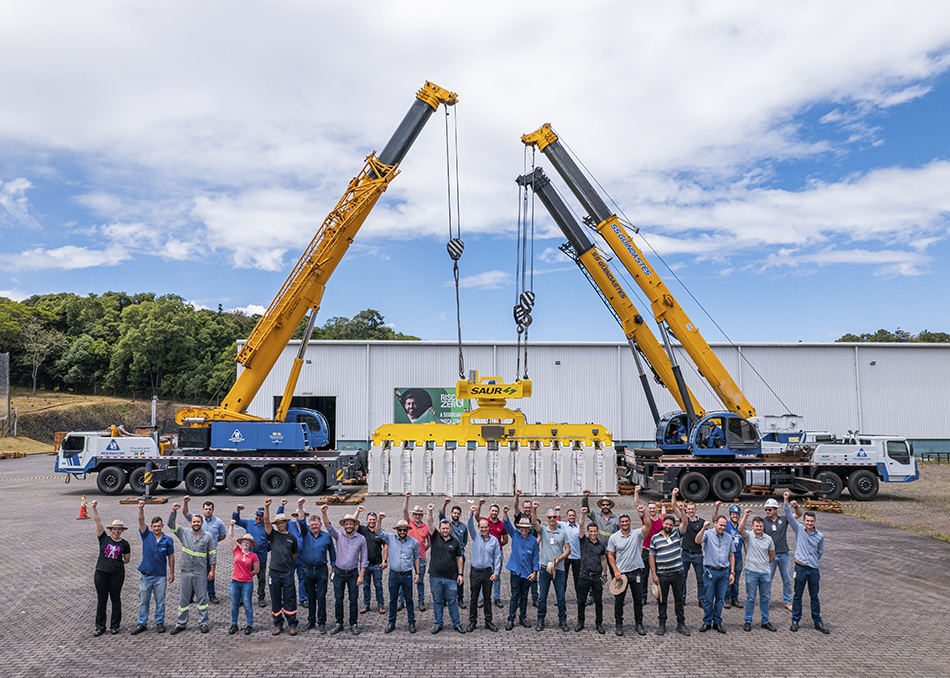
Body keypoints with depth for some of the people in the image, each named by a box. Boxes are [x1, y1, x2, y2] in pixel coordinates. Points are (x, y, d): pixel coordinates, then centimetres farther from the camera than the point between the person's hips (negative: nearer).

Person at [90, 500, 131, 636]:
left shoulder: (124, 544, 3)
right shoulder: (104, 538, 1)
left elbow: (127, 559, 15)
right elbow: (98, 521, -7)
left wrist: (117, 562, 3)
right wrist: (94, 508, -15)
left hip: (117, 574, 0)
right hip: (101, 573, 0)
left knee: (116, 599, 7)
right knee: (101, 600, 7)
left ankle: (114, 626, 19)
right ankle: (100, 627, 18)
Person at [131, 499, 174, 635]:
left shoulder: (168, 540, -1)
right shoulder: (146, 535, 0)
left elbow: (171, 556, 4)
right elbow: (141, 521, -14)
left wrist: (172, 573, 4)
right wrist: (141, 508, -29)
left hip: (161, 576, -1)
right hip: (145, 574, 1)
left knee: (160, 601, 7)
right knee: (143, 601, 8)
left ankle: (160, 623, 19)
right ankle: (142, 624, 20)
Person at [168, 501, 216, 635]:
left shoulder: (208, 536, 1)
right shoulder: (184, 533, 3)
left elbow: (212, 553, 3)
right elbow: (171, 525, -4)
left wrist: (212, 570, -1)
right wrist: (173, 511, -18)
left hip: (201, 573, -1)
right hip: (186, 572, 1)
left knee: (202, 598, 5)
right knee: (183, 599, 8)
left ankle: (203, 623, 15)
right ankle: (181, 624, 20)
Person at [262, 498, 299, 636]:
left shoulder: (292, 538, 8)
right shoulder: (273, 534, 5)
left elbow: (295, 554, 20)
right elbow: (266, 522, -11)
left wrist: (286, 560, 9)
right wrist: (266, 507, -24)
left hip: (288, 572, 0)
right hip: (274, 571, 0)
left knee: (290, 599, 2)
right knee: (275, 599, 6)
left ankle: (292, 625, 11)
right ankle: (278, 625, 18)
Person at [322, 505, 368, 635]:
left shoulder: (361, 539, -3)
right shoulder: (339, 535, -2)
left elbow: (364, 559, 1)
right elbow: (328, 526, -20)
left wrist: (361, 575, -5)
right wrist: (324, 513, -38)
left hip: (353, 573, -1)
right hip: (339, 573, 1)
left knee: (353, 600, 4)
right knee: (338, 600, 6)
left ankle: (353, 624, 17)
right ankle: (339, 624, 21)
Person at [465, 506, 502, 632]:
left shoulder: (494, 540, 3)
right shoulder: (475, 536, 1)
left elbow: (497, 558, 5)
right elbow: (469, 525, -15)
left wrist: (496, 573, -2)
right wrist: (472, 513, -33)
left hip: (488, 572, 1)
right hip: (475, 571, -1)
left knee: (487, 598, 9)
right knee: (474, 598, 5)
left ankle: (488, 622, 19)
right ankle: (472, 622, 13)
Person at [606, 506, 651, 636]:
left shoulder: (637, 534, -3)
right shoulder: (613, 537, -1)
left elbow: (647, 525, -21)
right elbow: (610, 555, 2)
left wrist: (644, 513, -38)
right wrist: (616, 571, -7)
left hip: (636, 571, 0)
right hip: (621, 573, 0)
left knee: (638, 599, 9)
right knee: (619, 600, 6)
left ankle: (639, 624, 22)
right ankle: (619, 624, 18)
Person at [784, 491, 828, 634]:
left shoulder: (820, 536, 3)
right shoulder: (799, 529, -1)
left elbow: (820, 552, 17)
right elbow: (789, 515, -10)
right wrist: (786, 501, -18)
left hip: (814, 569, 2)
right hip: (800, 568, -2)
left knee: (815, 597, 10)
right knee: (798, 596, 6)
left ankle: (818, 622, 21)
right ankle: (795, 620, 15)